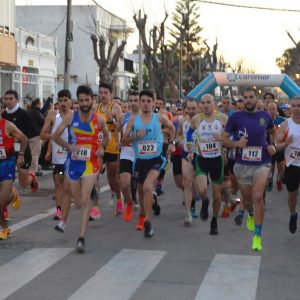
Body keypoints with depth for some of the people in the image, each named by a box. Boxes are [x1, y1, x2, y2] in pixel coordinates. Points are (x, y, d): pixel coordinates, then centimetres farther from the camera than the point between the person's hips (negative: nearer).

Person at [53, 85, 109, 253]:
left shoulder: (99, 120, -4)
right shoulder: (70, 117, -5)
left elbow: (106, 135, 15)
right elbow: (56, 136, 1)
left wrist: (102, 147, -4)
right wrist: (69, 146, -15)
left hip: (91, 163, -2)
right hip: (73, 162, 2)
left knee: (84, 200, -15)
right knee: (79, 202, 11)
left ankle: (82, 238, -14)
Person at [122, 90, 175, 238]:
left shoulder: (160, 118, -5)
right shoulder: (133, 120, -3)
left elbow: (171, 127, 16)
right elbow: (124, 140, -2)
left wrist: (171, 143, 8)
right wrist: (136, 135, -18)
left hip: (156, 159, -3)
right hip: (140, 160, 3)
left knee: (147, 187, -25)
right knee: (141, 191, 18)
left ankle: (147, 221, -17)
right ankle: (142, 215, 46)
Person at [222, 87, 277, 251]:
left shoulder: (265, 116, 2)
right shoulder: (236, 117, -3)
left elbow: (273, 132, 21)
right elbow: (224, 139, 0)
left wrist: (273, 145, 4)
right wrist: (236, 143, -19)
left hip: (262, 163, -1)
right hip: (242, 164, 1)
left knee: (258, 196, -18)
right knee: (246, 198, 16)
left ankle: (257, 236, -10)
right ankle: (251, 215, 53)